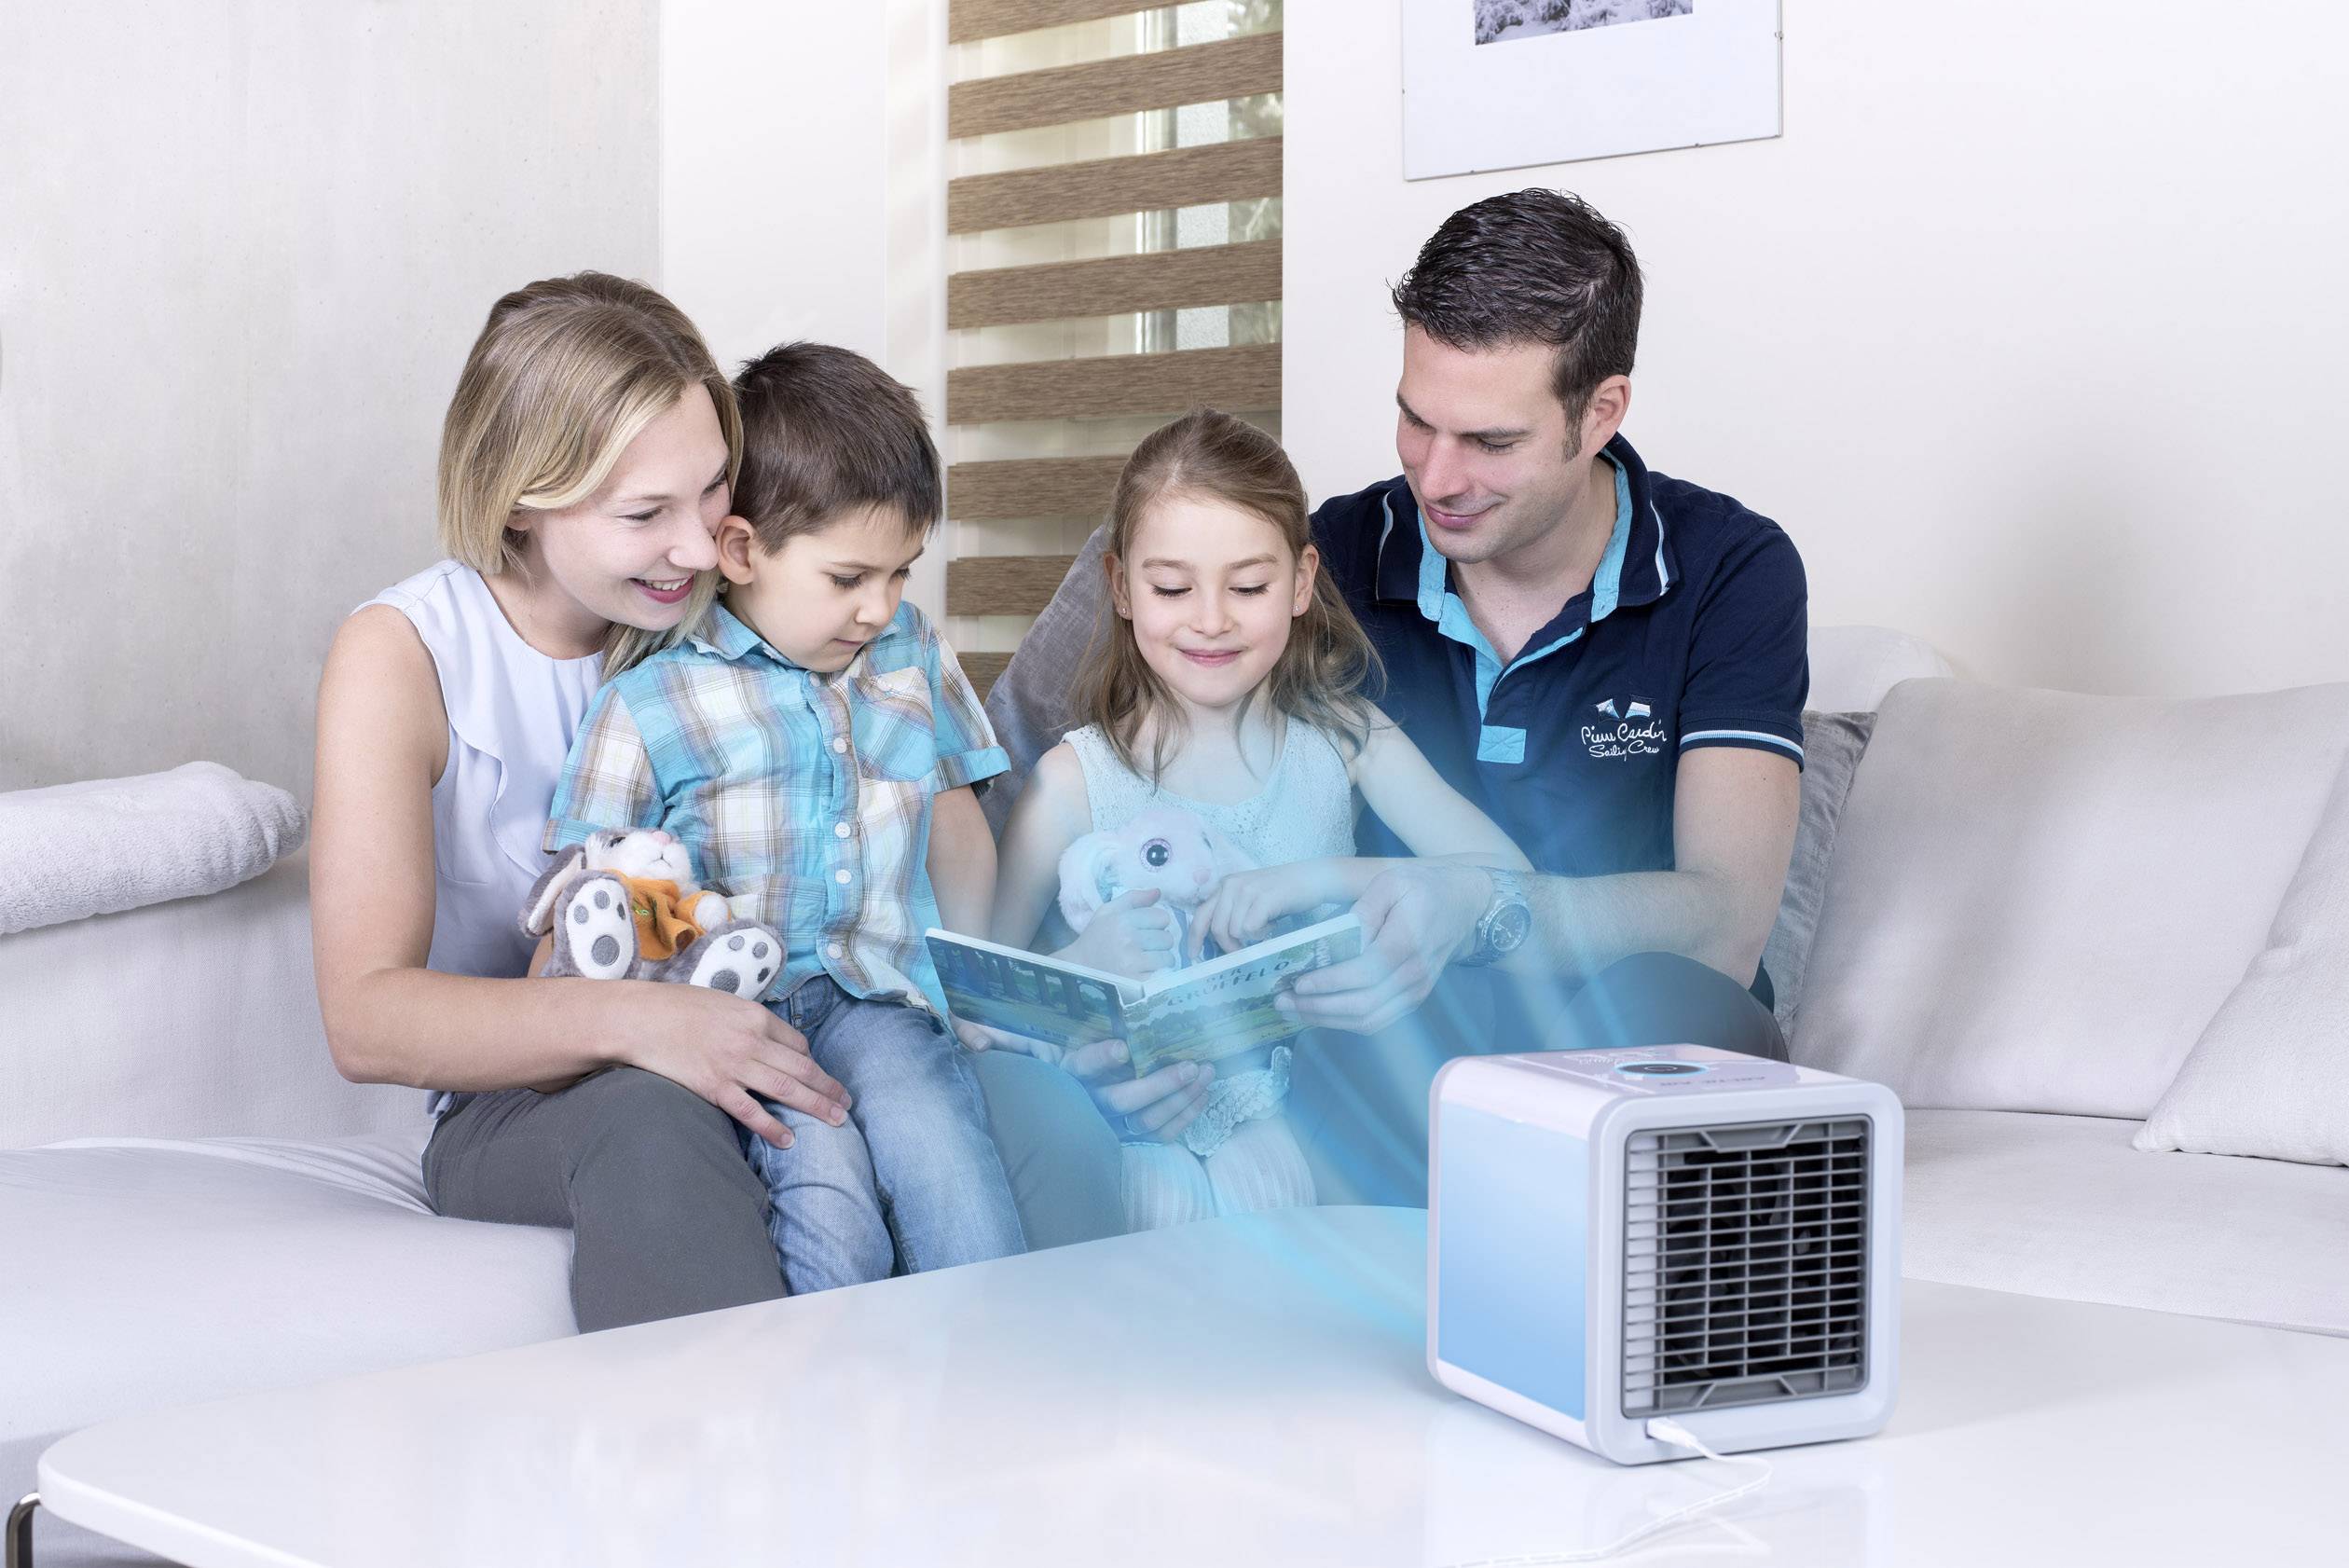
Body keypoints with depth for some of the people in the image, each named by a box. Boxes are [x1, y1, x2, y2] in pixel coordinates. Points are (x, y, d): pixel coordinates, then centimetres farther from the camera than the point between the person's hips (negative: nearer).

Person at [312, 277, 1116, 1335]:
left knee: (1047, 1114, -27)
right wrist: (630, 1021, -32)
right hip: (518, 1112, -3)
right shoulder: (404, 655, -6)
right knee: (653, 1120, -40)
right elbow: (366, 1018, -16)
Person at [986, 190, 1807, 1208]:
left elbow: (1723, 924, -16)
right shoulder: (1332, 560, 2)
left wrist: (1479, 912, -36)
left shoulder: (1730, 572, -4)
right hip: (1388, 1066, 2)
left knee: (1672, 1006, -37)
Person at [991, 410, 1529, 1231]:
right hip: (1148, 1152, -1)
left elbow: (1509, 880, -7)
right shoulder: (1079, 778, -1)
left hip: (1312, 1138, 2)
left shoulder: (1344, 741, 6)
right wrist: (1082, 964, -22)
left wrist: (1322, 877, -18)